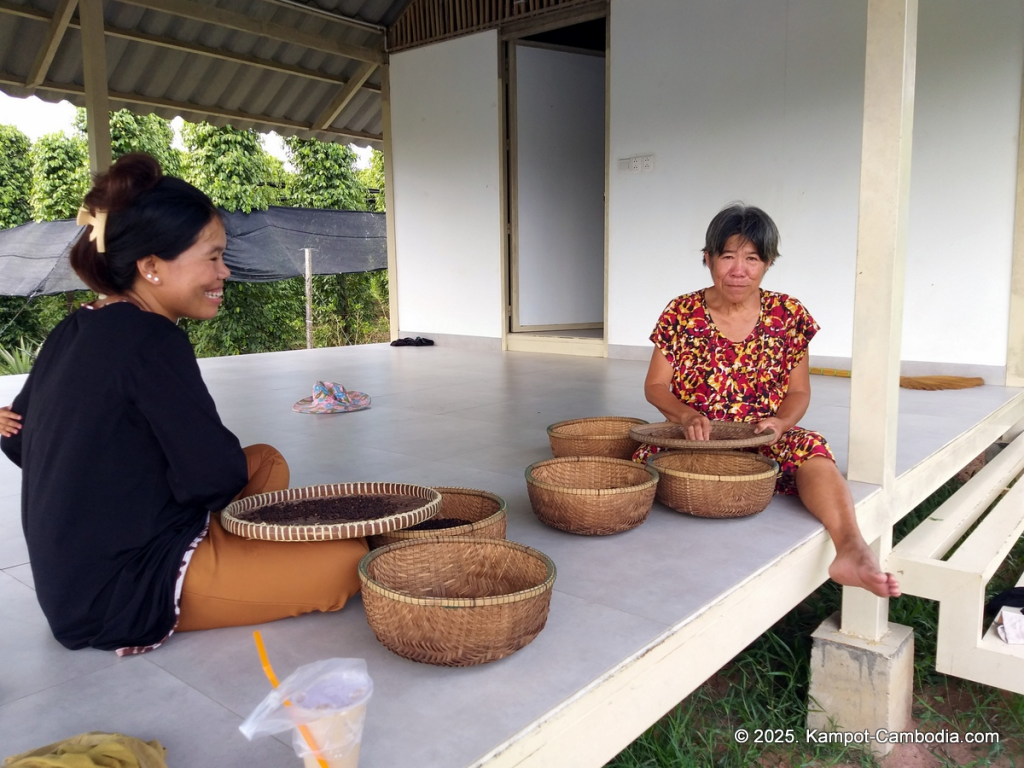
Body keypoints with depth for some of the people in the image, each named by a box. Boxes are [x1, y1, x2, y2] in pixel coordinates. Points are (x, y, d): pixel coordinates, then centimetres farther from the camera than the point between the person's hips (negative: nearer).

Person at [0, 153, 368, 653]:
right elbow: (214, 476, -22)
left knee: (267, 463, 17)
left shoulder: (72, 332, 5)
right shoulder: (150, 340, -21)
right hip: (124, 598, -9)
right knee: (348, 560, -16)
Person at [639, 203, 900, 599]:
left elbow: (798, 392, 8)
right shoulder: (681, 314, 1)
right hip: (694, 444, 0)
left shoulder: (788, 315, 4)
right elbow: (655, 386, 4)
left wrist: (780, 422, -16)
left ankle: (852, 548, -48)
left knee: (810, 448, -33)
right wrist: (688, 415, -18)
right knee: (650, 457, -34)